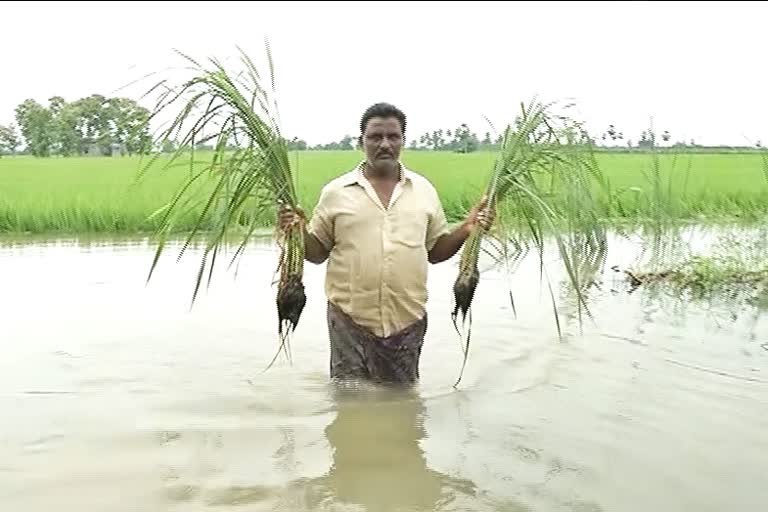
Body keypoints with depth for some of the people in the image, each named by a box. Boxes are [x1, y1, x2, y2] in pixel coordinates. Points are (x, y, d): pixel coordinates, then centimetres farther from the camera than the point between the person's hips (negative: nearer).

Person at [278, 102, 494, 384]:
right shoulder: (335, 191, 0)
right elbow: (316, 252, 5)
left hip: (408, 320, 2)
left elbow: (436, 251, 11)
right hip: (350, 320, -1)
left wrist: (466, 229, -5)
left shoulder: (424, 189, 6)